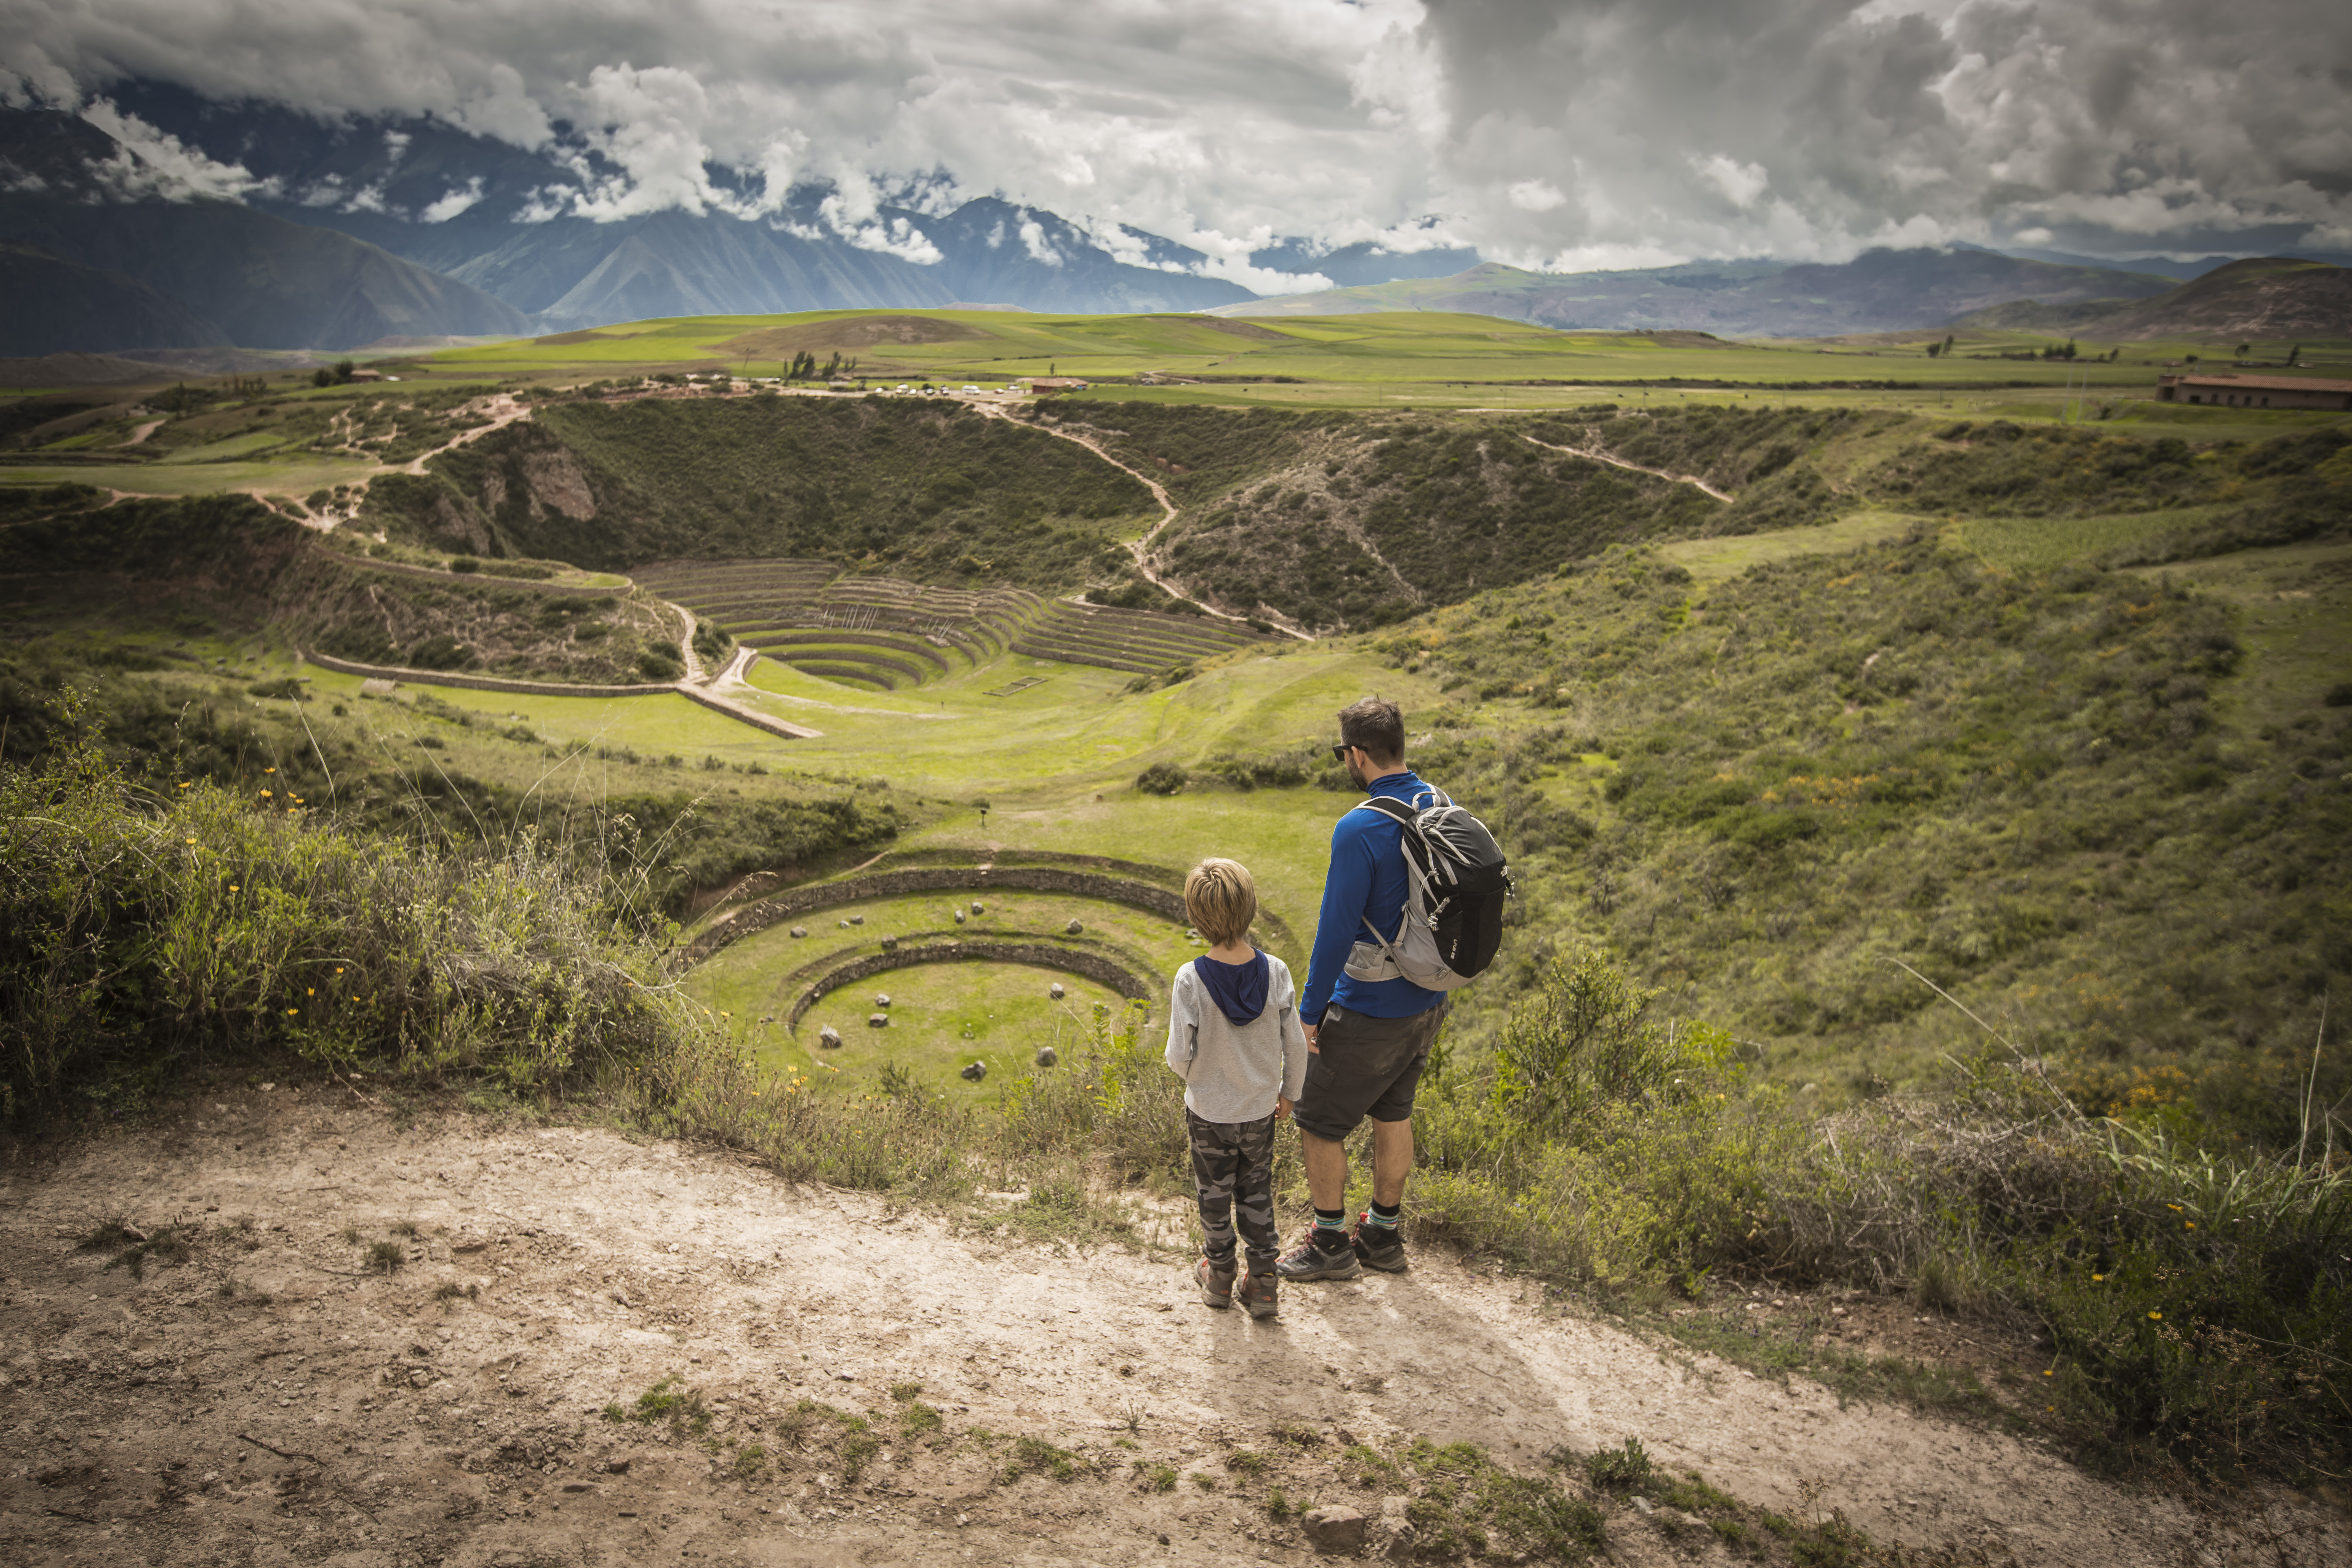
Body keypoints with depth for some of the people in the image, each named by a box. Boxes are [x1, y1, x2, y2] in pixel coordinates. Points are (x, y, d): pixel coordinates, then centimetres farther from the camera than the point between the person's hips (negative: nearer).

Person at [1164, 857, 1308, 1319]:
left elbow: (1179, 1057, -19)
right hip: (1259, 1111, 2)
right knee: (1256, 1192, 21)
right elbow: (1296, 1044, -9)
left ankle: (1218, 1273, 37)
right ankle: (1263, 1281, 25)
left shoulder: (1191, 979, -23)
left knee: (1214, 1193, 20)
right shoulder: (1275, 972, -17)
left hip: (1208, 1112, -2)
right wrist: (1288, 1091, 9)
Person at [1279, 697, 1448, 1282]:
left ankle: (1331, 1245, 23)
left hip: (1368, 1013, -8)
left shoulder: (1360, 829, -25)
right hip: (1427, 1003, 8)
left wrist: (1311, 1010, -12)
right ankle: (1383, 1235, 36)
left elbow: (1337, 928, -23)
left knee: (1317, 1123, 10)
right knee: (1393, 1113, 22)